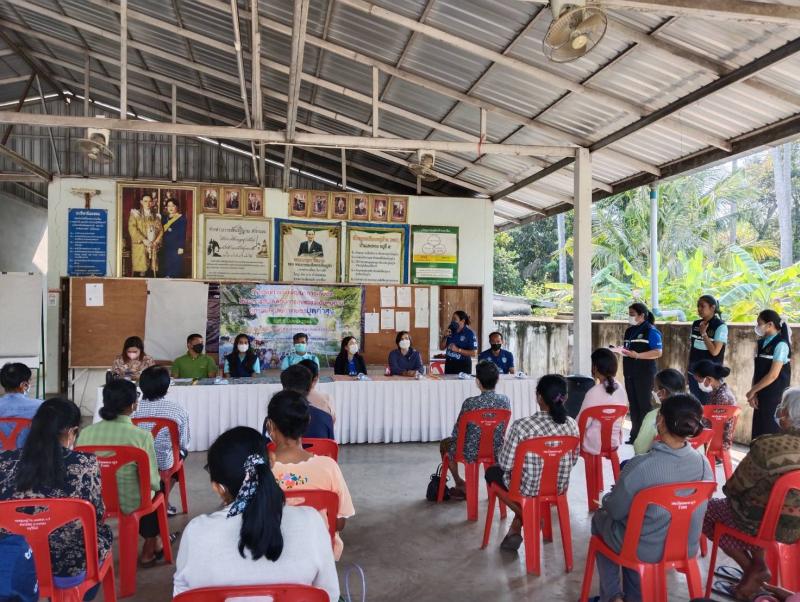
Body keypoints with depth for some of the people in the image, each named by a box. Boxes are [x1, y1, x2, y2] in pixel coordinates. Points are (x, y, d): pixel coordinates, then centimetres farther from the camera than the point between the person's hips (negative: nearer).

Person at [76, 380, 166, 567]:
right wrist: (156, 484, 6)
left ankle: (152, 541, 49)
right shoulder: (141, 436, -23)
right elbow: (152, 480, -18)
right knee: (158, 487, 30)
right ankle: (150, 549, 42)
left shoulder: (85, 432, -11)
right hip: (130, 503, -4)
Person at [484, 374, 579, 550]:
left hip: (527, 488, -4)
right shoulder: (572, 425, -13)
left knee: (492, 471, 27)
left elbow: (505, 464, -17)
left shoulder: (521, 425, -27)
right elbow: (573, 461, 2)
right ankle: (516, 527, 32)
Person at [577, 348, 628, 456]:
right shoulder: (621, 390, -1)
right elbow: (620, 420, 10)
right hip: (614, 442, 6)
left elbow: (581, 424, -16)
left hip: (593, 445, -6)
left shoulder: (594, 392, -21)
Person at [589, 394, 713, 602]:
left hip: (644, 551, -5)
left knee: (600, 518, 25)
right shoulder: (705, 464, -13)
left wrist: (606, 500, 7)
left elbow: (615, 511, -16)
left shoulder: (640, 466, -31)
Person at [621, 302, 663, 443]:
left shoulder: (651, 331, -9)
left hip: (645, 374, -7)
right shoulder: (629, 330, 13)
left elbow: (658, 352, -16)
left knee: (644, 405, 0)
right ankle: (635, 434, 19)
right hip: (630, 373, 7)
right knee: (633, 404, 11)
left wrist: (637, 355, -23)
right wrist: (622, 350, -1)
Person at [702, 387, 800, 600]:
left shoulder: (769, 445, -25)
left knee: (705, 510, 15)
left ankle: (752, 568, 11)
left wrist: (728, 489, 10)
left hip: (764, 523, -6)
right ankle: (759, 562, 21)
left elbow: (734, 486, -14)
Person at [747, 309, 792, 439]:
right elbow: (757, 371, 8)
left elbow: (773, 375, -17)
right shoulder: (761, 343, 9)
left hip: (775, 396, -7)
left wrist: (752, 390, -9)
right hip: (761, 395, 7)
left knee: (771, 431, 0)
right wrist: (754, 393, -2)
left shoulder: (780, 344, -13)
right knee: (759, 430, 11)